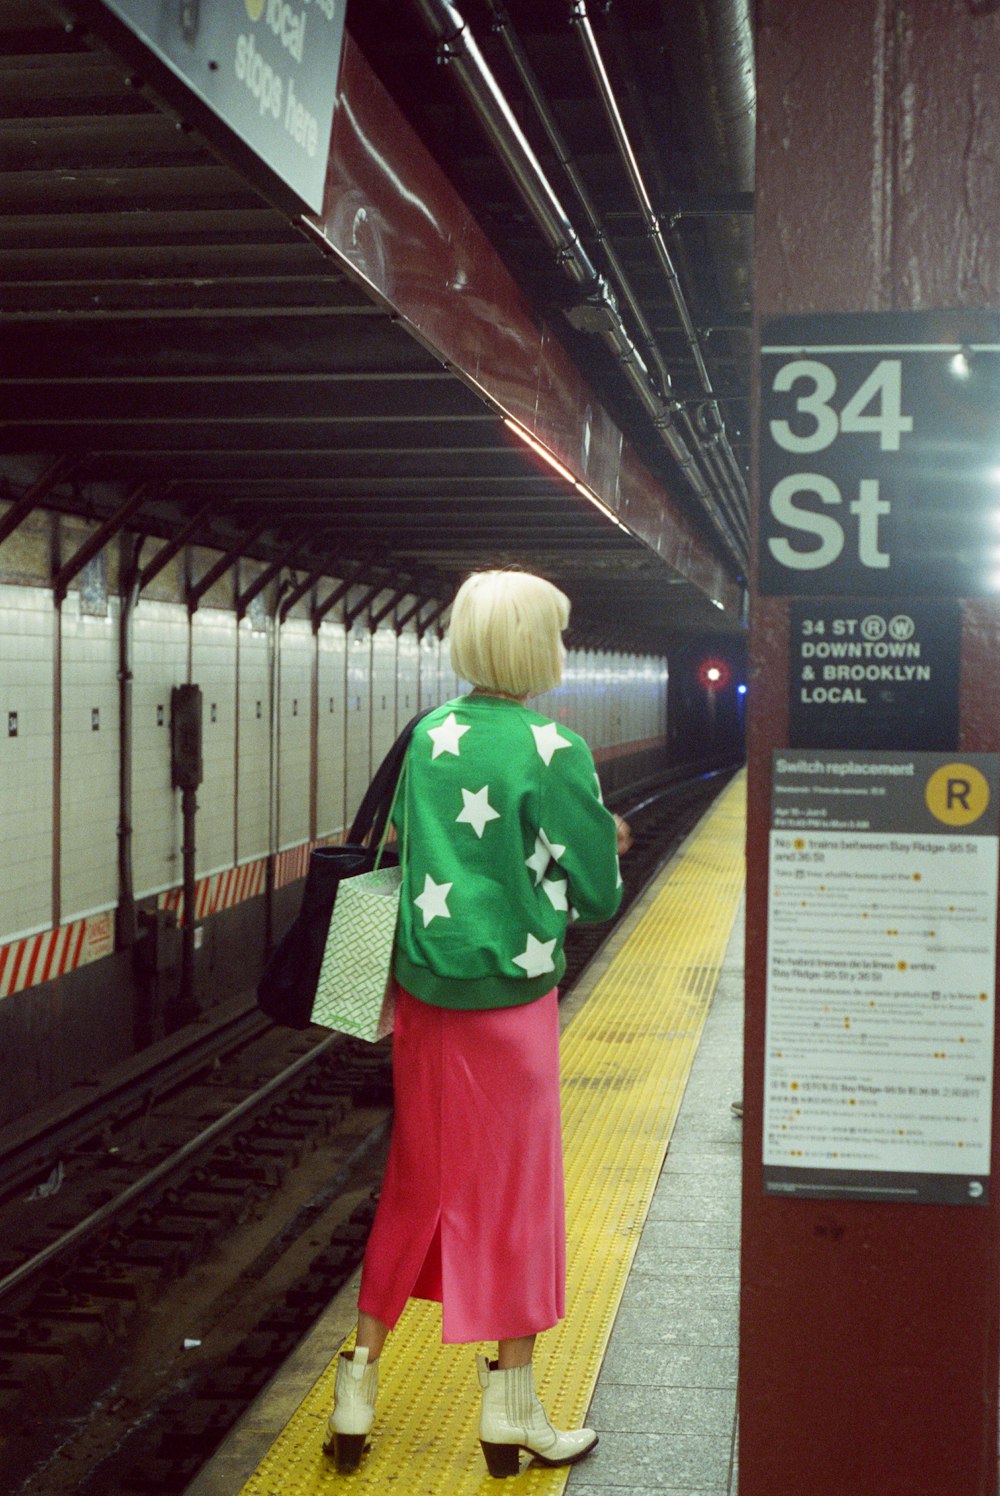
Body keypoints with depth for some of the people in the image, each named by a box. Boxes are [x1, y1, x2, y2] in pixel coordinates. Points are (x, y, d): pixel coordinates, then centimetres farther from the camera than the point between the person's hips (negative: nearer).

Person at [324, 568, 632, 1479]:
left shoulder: (432, 736, 3)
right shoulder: (552, 752, -14)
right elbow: (598, 894, -9)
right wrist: (602, 849, 13)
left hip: (423, 993, 5)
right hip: (509, 1001, -5)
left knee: (414, 1184, 16)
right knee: (516, 1190, 8)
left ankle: (356, 1392, 22)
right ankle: (512, 1415, 20)